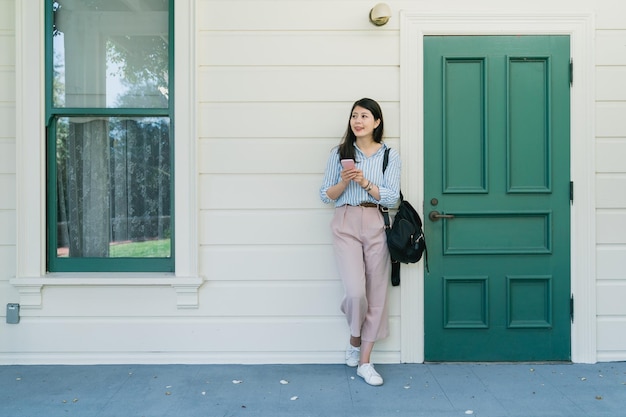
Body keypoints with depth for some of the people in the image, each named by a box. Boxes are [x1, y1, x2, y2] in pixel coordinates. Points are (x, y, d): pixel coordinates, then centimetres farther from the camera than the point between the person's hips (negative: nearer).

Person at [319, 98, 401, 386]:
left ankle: (364, 362, 17)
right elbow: (325, 196, 5)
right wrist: (344, 182, -13)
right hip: (346, 224, -1)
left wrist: (365, 182, -14)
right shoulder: (339, 153, 7)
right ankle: (354, 340, 21)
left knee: (376, 293, 3)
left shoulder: (390, 155, 5)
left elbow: (392, 199, -2)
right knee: (356, 291, -13)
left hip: (377, 225, 1)